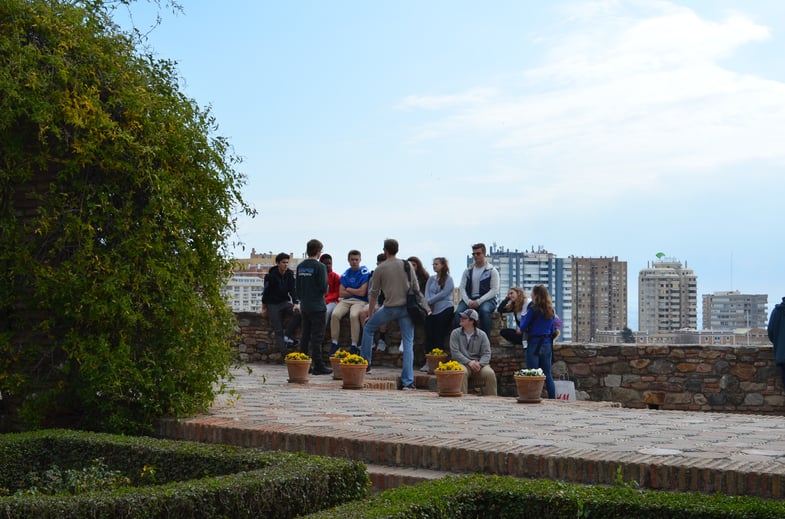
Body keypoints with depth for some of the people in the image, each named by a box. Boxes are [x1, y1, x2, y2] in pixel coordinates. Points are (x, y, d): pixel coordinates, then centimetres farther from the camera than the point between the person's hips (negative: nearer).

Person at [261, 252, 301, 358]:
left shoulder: (290, 274, 0)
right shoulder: (271, 276, -13)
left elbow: (293, 290, -5)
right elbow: (266, 292, -6)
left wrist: (296, 303, -19)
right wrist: (264, 308, -2)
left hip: (285, 302, 4)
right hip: (273, 305, -4)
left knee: (298, 312, -25)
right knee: (278, 331, -8)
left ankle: (287, 336, -12)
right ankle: (285, 355, -10)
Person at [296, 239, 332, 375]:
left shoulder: (300, 266, 7)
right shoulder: (320, 266, -13)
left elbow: (297, 286, 10)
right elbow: (324, 287, -16)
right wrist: (324, 291, 7)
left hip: (304, 306, 6)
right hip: (317, 306, -6)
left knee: (305, 336, 11)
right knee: (317, 336, -3)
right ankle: (318, 366, -2)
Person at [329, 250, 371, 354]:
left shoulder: (365, 273, -3)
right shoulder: (345, 274, 13)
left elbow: (362, 292, -10)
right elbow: (341, 293, 8)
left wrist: (348, 289, 3)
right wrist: (355, 291, -2)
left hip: (360, 301, -4)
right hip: (346, 300, 4)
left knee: (354, 315, -35)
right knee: (335, 314, -24)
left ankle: (354, 346, -28)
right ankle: (334, 344, -17)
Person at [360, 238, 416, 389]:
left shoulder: (380, 269, 0)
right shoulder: (407, 266, 7)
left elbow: (374, 293, 4)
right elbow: (416, 288, 8)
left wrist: (370, 313, 14)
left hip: (390, 308, -2)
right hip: (407, 307, 2)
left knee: (368, 328, 22)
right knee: (408, 344, 3)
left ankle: (365, 363, 25)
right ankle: (408, 381, -4)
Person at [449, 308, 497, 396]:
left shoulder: (482, 335, 9)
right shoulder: (455, 333, 6)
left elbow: (486, 353, 1)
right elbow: (455, 352, -4)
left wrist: (480, 363, -20)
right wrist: (469, 362, -18)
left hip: (479, 364, 1)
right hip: (463, 363, -1)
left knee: (489, 373, -29)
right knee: (462, 372, -36)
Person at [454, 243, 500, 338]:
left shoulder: (492, 270, 5)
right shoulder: (468, 271, 16)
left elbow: (494, 290, -4)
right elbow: (462, 288, 8)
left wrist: (479, 301, -16)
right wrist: (468, 301, -13)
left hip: (486, 300, -3)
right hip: (470, 299, 3)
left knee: (484, 310, -38)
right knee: (459, 312, -29)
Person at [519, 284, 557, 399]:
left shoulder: (533, 309, -12)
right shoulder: (551, 311, 6)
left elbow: (523, 328, -8)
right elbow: (553, 329, 13)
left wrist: (523, 317, 9)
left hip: (534, 343, -6)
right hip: (547, 344, 6)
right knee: (548, 375, 10)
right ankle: (553, 399, 10)